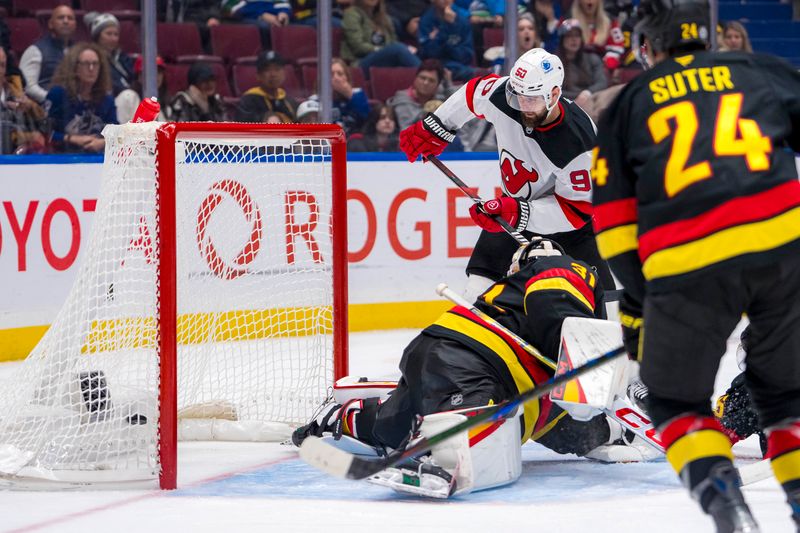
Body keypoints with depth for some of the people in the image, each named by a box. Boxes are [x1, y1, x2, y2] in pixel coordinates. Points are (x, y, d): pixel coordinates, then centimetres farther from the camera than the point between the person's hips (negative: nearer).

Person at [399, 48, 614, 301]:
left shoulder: (577, 142, -34)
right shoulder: (502, 95, -21)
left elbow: (577, 208, -27)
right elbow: (472, 93, 3)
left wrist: (520, 212, -36)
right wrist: (434, 128, 10)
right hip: (516, 209, 5)